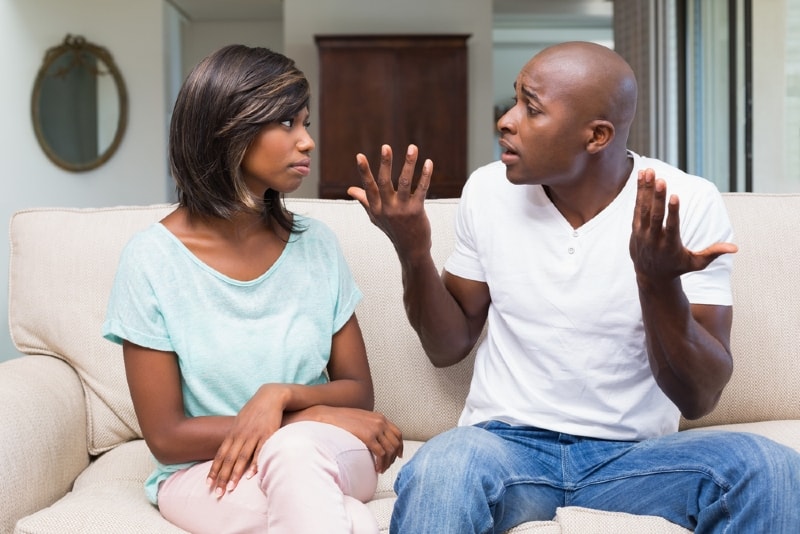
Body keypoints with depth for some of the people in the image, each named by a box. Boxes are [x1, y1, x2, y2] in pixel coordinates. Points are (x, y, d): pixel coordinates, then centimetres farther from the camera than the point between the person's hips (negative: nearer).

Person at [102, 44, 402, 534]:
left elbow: (358, 391, 5)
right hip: (204, 471, -4)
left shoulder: (316, 245, 0)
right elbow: (166, 437, -9)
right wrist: (312, 417, -17)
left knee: (294, 451, -33)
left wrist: (283, 395, -17)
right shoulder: (153, 260, -9)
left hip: (320, 456, 4)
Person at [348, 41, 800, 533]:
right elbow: (449, 346, 8)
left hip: (632, 455, -1)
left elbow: (699, 398, -11)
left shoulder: (690, 205, -8)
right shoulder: (489, 190, 0)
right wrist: (414, 253, -10)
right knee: (442, 469, -33)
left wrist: (659, 282, -27)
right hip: (506, 441, 1)